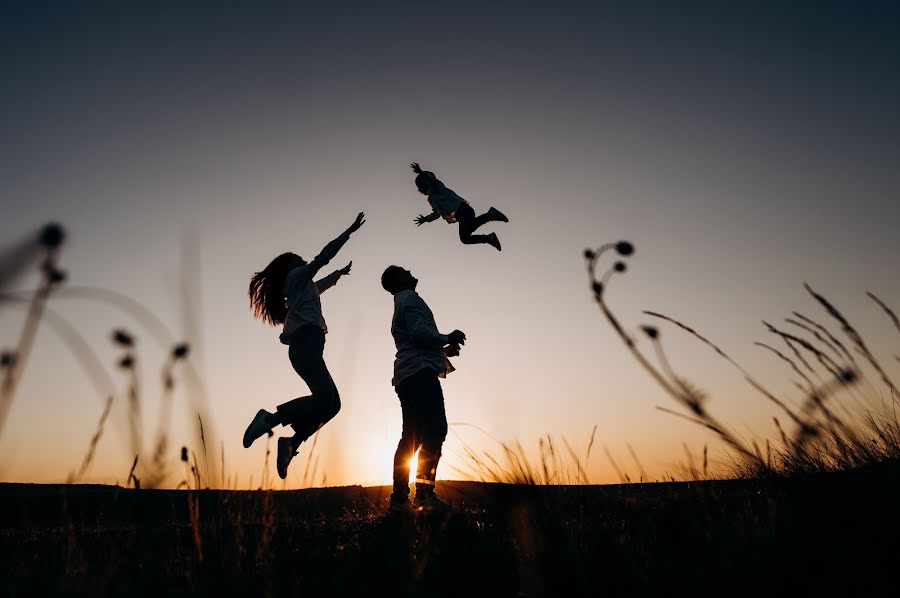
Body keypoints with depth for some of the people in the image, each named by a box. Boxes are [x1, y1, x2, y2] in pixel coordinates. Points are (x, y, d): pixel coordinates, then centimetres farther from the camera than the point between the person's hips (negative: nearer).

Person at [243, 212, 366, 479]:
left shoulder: (302, 286, 33)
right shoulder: (296, 274, 11)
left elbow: (321, 285, 53)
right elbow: (324, 255, 4)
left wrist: (340, 273, 68)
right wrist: (351, 230, 6)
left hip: (305, 345, 10)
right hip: (305, 342, -10)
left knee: (331, 403, 1)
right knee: (325, 398, -25)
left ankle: (291, 443, -4)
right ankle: (269, 419, -21)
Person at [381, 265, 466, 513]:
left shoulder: (400, 307, 31)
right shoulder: (410, 299, 1)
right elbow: (418, 331, -15)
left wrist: (444, 351, 33)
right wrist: (447, 339, -7)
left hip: (406, 377, 10)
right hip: (420, 373, -10)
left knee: (411, 437, 6)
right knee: (434, 430, -17)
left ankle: (399, 499, 3)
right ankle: (424, 494, -22)